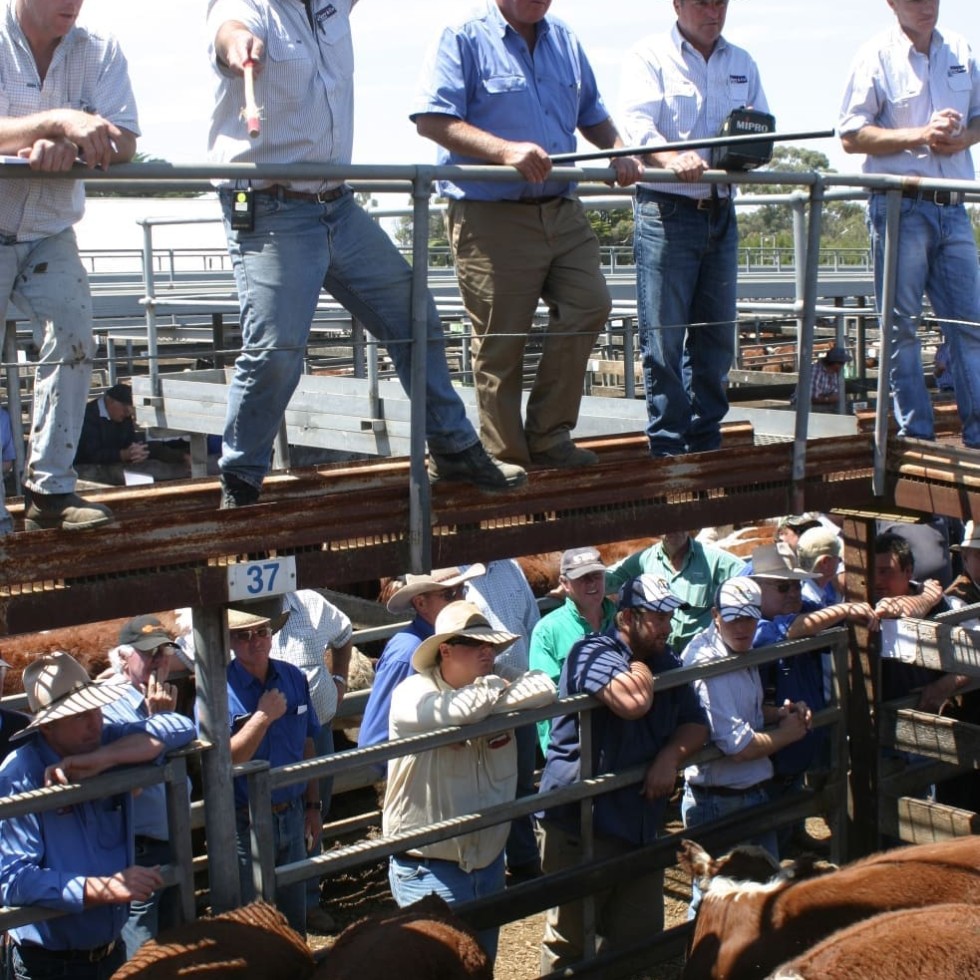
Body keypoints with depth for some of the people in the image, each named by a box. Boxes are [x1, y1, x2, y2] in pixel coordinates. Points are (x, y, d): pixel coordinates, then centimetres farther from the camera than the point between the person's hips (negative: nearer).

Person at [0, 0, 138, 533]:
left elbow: (123, 143, -14)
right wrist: (60, 120, -43)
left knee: (73, 339, -14)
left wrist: (66, 146, -34)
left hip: (49, 234, 3)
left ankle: (49, 488, -5)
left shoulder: (100, 52, -4)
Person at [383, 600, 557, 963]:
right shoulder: (413, 694, -15)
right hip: (429, 869, -7)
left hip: (490, 863, 7)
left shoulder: (498, 678, 3)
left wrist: (490, 698, -22)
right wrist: (495, 690, -14)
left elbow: (543, 689, -14)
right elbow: (458, 709, -34)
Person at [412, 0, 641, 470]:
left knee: (589, 305, 2)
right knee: (500, 342, -1)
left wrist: (617, 152, 5)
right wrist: (506, 150, -27)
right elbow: (431, 119, -17)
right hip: (492, 216, -6)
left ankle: (547, 436, 16)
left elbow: (592, 114, 25)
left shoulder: (563, 39, 15)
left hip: (562, 211, 7)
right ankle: (505, 458, 11)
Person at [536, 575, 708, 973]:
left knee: (640, 939, 13)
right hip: (580, 824, -8)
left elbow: (696, 724, 16)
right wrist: (640, 662, -10)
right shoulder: (594, 652, -13)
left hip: (642, 824, 8)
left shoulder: (665, 662, 14)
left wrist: (672, 755, -5)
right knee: (569, 943, 2)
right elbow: (634, 701, -31)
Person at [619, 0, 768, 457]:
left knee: (716, 338, 8)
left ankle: (706, 446, 18)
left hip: (721, 213, 5)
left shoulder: (742, 64, 17)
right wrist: (672, 158, -35)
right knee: (663, 339, -6)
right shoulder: (650, 56, 1)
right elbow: (637, 123, -15)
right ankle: (668, 450, 2)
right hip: (665, 211, -5)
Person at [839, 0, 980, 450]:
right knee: (901, 326, 1)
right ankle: (916, 437, 8)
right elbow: (851, 136, -8)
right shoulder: (877, 56, -3)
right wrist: (920, 135, -18)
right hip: (901, 205, -5)